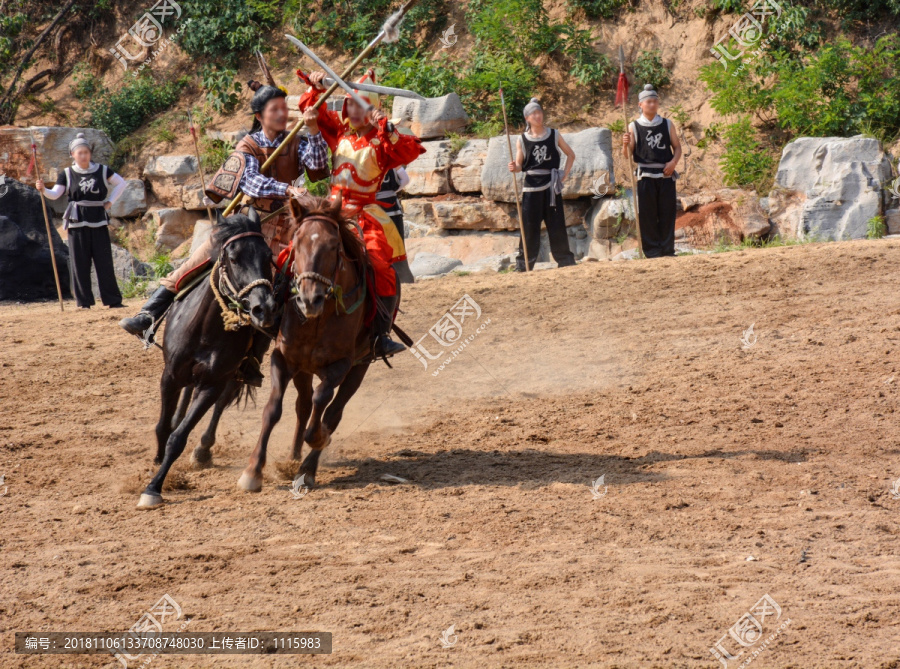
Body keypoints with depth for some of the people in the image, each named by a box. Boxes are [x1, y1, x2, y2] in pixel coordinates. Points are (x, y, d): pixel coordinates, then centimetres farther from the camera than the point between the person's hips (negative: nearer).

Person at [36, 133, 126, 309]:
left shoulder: (102, 170, 4)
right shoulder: (67, 174, 2)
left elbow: (121, 183, 15)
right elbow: (55, 194, -4)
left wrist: (110, 201, 5)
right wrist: (43, 189, -24)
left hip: (99, 221, 0)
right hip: (77, 222, 0)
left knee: (104, 261, 0)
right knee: (80, 263, 0)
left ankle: (113, 300, 3)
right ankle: (84, 301, 5)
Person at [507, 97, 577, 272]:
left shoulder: (554, 135, 4)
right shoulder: (522, 140, 3)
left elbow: (570, 154, 14)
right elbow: (520, 164, 4)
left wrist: (565, 174, 4)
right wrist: (515, 168, -19)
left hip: (551, 187, 0)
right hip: (531, 187, 0)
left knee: (556, 225, 2)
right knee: (529, 226, -2)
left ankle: (566, 261, 9)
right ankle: (523, 264, 2)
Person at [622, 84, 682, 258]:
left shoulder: (667, 125, 11)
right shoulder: (634, 127, 4)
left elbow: (677, 147, 14)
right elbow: (628, 155, 4)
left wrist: (674, 161, -5)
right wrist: (625, 145, -18)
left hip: (666, 174, 2)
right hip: (645, 176, -2)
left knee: (667, 214, 1)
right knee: (647, 215, -3)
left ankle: (668, 249, 6)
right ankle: (652, 251, 1)